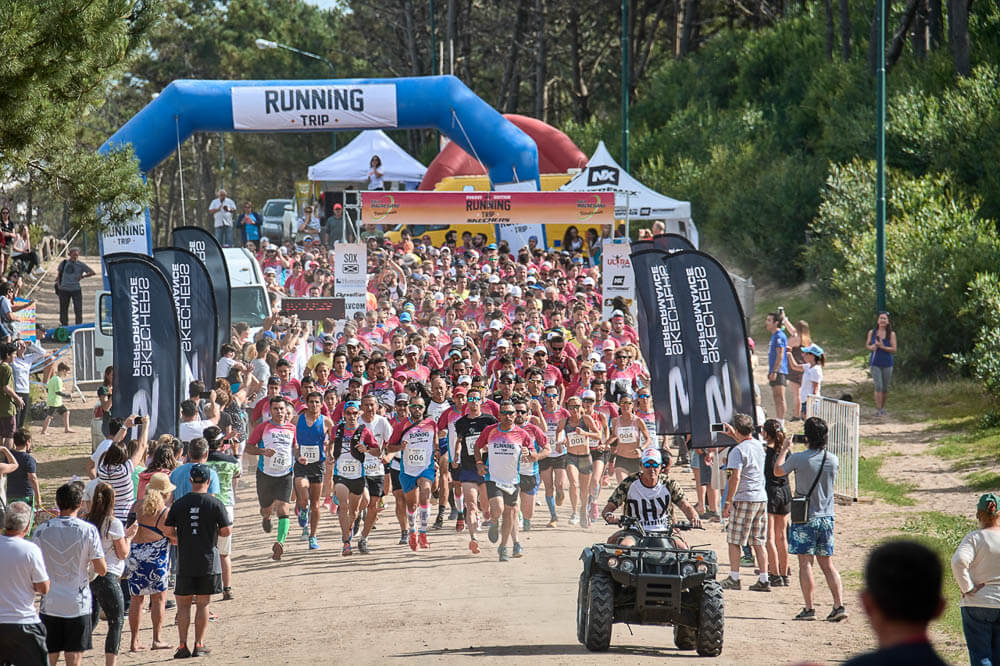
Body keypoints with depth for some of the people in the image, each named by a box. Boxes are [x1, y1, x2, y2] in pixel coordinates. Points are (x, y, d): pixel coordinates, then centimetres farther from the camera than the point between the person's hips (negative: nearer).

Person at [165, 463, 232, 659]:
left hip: (185, 562, 1)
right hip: (208, 562, -1)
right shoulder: (215, 504, -7)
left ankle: (183, 646, -1)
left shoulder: (179, 504, -2)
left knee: (183, 604, 7)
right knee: (203, 604, 8)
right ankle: (199, 645, 7)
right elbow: (226, 531, -7)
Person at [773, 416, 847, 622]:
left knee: (805, 563, 0)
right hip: (826, 518, 4)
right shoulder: (832, 460, -2)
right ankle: (839, 606, 0)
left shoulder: (798, 459, -15)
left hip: (805, 518, -4)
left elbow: (778, 471, 3)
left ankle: (809, 609, -2)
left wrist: (784, 449, 18)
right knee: (827, 564, 9)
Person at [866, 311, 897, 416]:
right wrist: (871, 347, -10)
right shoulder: (872, 332, 2)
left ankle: (882, 407, 29)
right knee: (878, 386, -12)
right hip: (875, 363, -1)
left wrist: (882, 347, -19)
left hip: (887, 364, 1)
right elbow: (867, 345, 12)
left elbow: (894, 350, -7)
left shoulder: (891, 334, -4)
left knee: (885, 388, 10)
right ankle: (878, 409, -9)